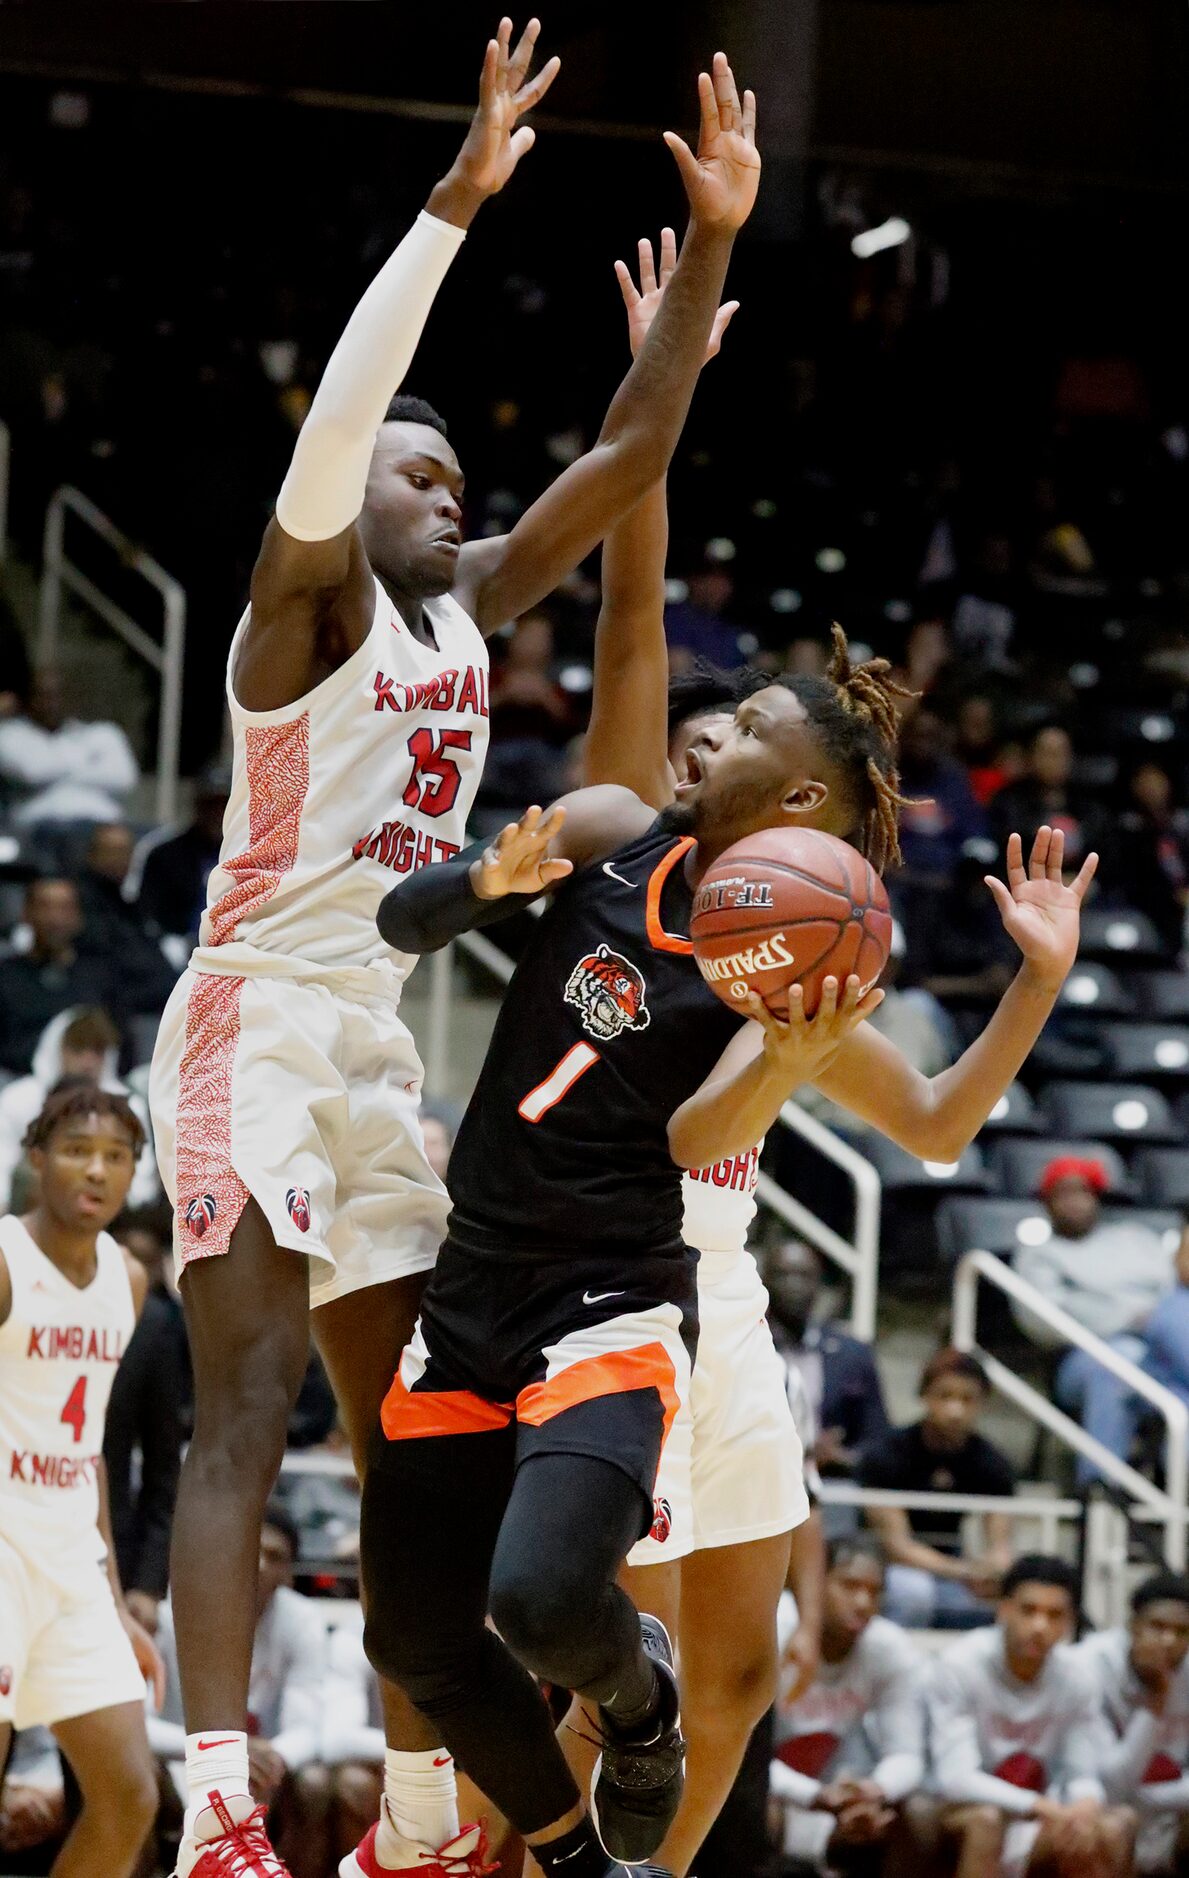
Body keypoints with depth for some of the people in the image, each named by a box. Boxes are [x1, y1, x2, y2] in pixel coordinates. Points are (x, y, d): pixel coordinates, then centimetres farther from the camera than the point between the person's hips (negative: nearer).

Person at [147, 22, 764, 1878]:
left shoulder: (466, 609, 14)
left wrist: (710, 247, 1)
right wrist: (459, 201, -28)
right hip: (259, 1022, -8)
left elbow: (627, 457, 11)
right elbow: (338, 412, -23)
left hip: (382, 1043, 8)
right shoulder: (309, 600, -5)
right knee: (247, 1410, -17)